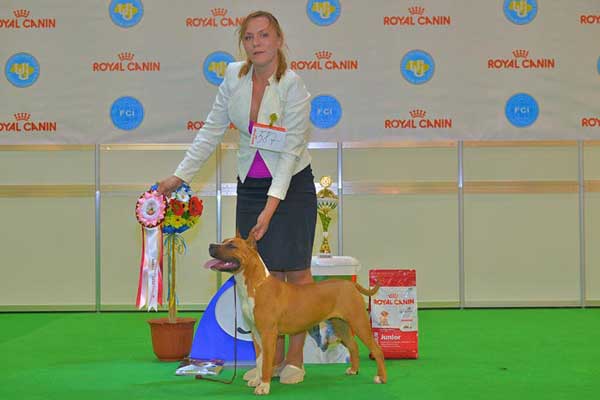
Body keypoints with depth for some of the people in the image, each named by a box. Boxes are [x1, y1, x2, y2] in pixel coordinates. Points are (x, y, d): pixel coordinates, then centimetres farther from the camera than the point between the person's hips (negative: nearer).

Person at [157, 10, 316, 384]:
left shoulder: (293, 85, -18)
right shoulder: (234, 76, -3)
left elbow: (291, 150, -22)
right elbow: (212, 131, 3)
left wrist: (271, 206, -29)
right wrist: (181, 176, -2)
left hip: (292, 184, -4)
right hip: (250, 185, 4)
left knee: (295, 270, -3)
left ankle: (295, 358, 9)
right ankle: (273, 357, 14)